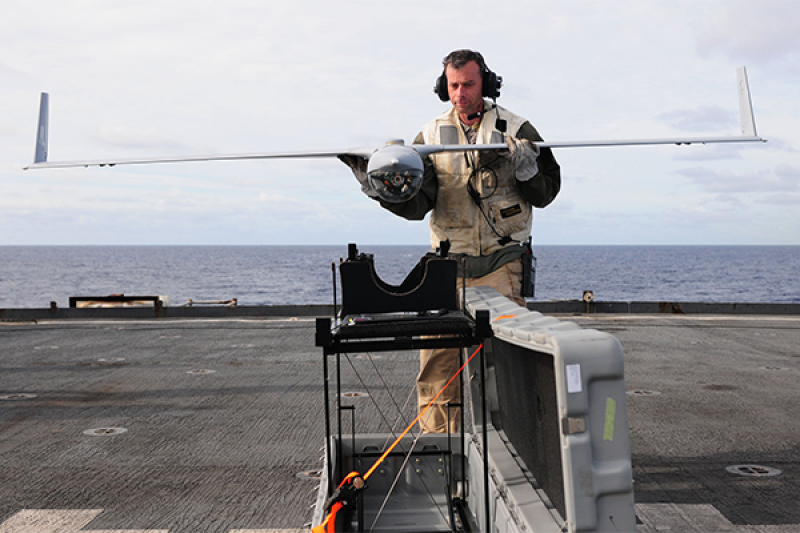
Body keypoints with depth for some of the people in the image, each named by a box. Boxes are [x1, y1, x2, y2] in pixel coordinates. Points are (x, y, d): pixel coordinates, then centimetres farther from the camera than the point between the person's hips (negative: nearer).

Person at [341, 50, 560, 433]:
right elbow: (416, 204, 1)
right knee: (437, 359, -1)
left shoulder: (516, 130, 4)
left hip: (501, 265, -1)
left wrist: (521, 163, -16)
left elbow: (546, 192, 2)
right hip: (447, 265, 2)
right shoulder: (431, 135, 9)